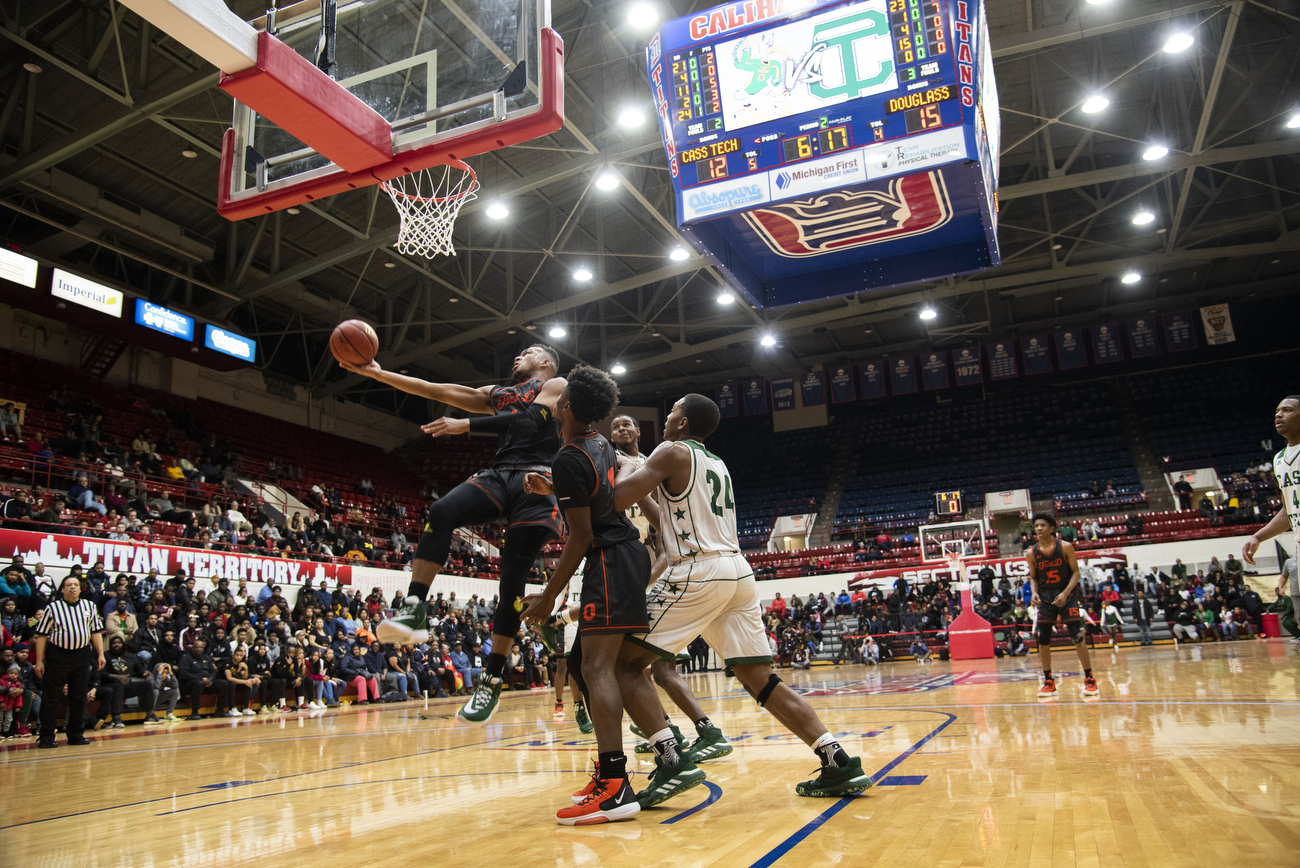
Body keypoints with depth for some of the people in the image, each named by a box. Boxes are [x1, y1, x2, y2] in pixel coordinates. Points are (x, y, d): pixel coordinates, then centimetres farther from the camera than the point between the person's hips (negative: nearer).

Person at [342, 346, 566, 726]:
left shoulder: (556, 386, 12)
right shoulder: (496, 394, 30)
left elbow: (531, 419, -9)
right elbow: (437, 391, 24)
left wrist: (467, 424, -15)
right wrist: (376, 372, 17)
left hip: (536, 479, -5)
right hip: (498, 475, 5)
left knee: (513, 575, -12)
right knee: (441, 511, -26)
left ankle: (492, 680, -5)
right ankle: (414, 612, -33)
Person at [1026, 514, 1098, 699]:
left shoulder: (1065, 547, -10)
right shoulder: (1031, 553, -3)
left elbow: (1075, 572, -8)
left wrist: (1065, 593, -20)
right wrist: (1034, 593, -13)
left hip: (1067, 594, -3)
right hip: (1045, 597, 3)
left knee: (1077, 636, -8)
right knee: (1043, 639, -1)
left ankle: (1090, 680, 5)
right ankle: (1049, 682, 10)